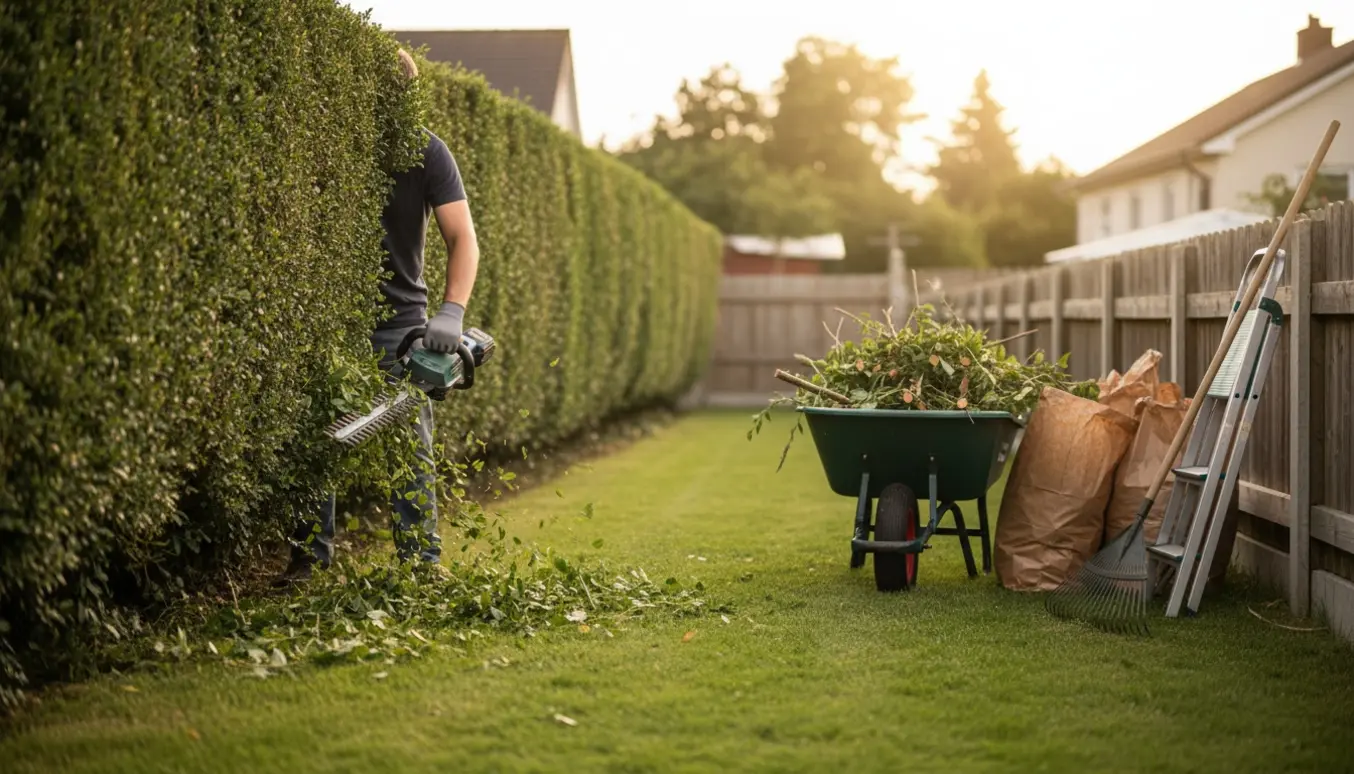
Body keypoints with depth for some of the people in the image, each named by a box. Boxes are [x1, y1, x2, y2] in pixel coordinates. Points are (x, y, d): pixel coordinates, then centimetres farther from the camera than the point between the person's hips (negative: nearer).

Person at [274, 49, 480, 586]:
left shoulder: (426, 152, -5)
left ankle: (421, 560, 3)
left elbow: (463, 239, -8)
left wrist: (451, 312, -23)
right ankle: (309, 557, 6)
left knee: (411, 447, -2)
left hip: (400, 324, -1)